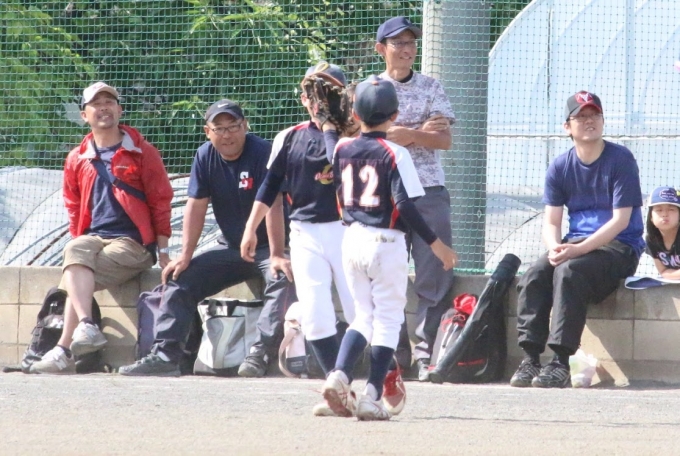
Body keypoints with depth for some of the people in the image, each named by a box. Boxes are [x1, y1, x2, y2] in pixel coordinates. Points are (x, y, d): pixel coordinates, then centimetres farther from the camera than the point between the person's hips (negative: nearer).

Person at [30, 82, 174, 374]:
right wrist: (80, 240, 7)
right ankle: (86, 326, -44)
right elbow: (74, 207, 23)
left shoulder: (142, 152, 4)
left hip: (133, 241, -4)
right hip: (93, 237, 4)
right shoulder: (77, 159, 16)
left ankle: (64, 351, -31)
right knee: (74, 252, -32)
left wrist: (163, 250, -2)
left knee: (75, 276, -27)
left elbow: (161, 201, 3)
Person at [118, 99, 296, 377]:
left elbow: (272, 206, -24)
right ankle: (164, 356, -9)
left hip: (266, 248, -6)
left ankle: (260, 355, -40)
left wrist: (277, 257, -30)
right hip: (230, 248, 6)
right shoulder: (205, 157, -1)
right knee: (179, 278, -4)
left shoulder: (262, 153, -18)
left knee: (282, 279, -34)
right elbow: (196, 207, 0)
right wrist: (185, 256, -6)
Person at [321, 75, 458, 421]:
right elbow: (405, 205, -17)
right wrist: (436, 244, -12)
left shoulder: (342, 149, 3)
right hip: (385, 241, -5)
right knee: (388, 318, 2)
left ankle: (339, 375, -4)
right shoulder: (394, 153, -11)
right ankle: (372, 396, -4)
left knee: (364, 315, 17)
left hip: (352, 238, 5)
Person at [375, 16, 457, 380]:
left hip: (429, 191, 1)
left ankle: (428, 354, -6)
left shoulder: (430, 88, 10)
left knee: (434, 278, -6)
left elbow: (444, 139, 0)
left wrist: (402, 134, -12)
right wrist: (420, 133, -6)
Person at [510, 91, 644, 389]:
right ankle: (530, 360, -29)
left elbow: (621, 219, -12)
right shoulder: (560, 168, 9)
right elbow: (551, 221, 7)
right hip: (575, 243, 5)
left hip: (618, 245, -5)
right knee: (534, 276, -24)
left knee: (568, 272, -33)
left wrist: (578, 249, -23)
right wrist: (555, 248, -18)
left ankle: (560, 363, -37)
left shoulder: (621, 160, -6)